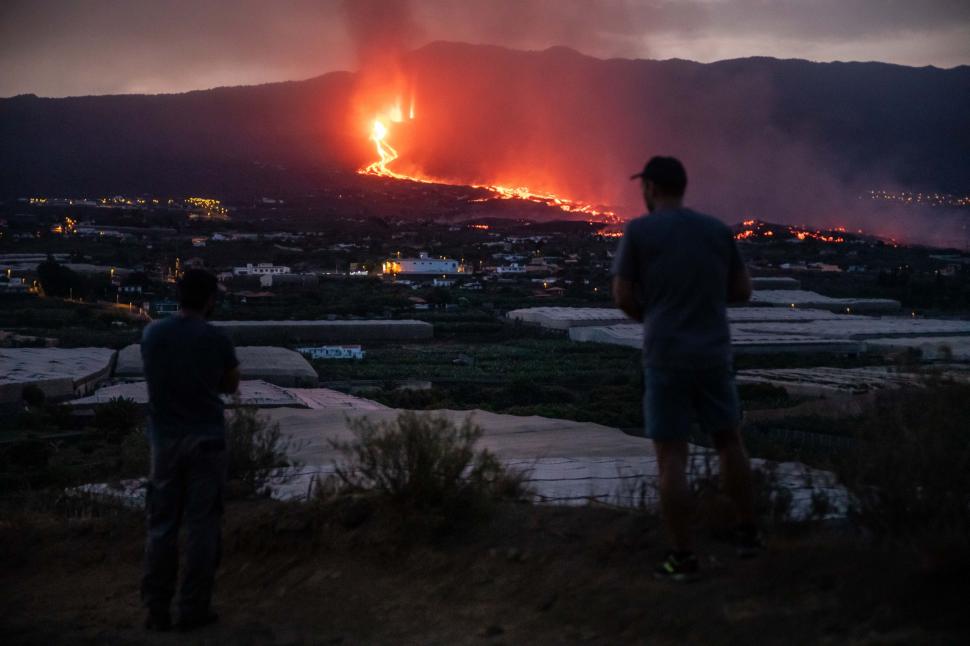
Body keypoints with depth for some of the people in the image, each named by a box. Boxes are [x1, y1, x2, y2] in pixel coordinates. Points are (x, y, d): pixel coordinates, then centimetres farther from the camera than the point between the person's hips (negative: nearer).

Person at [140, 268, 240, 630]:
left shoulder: (152, 335, -1)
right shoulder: (215, 339, -9)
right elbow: (231, 386, 4)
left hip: (165, 441, 3)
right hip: (205, 440, -3)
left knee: (161, 525, 8)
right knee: (201, 525, 3)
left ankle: (157, 610, 8)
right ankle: (193, 609, 4)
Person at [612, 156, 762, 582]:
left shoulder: (638, 230, -6)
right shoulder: (717, 230, 6)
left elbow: (622, 297, -4)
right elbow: (742, 291, 10)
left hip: (666, 358, -4)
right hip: (713, 355, 4)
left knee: (671, 457, 0)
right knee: (729, 442, 20)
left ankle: (683, 558, 1)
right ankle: (748, 534, 26)